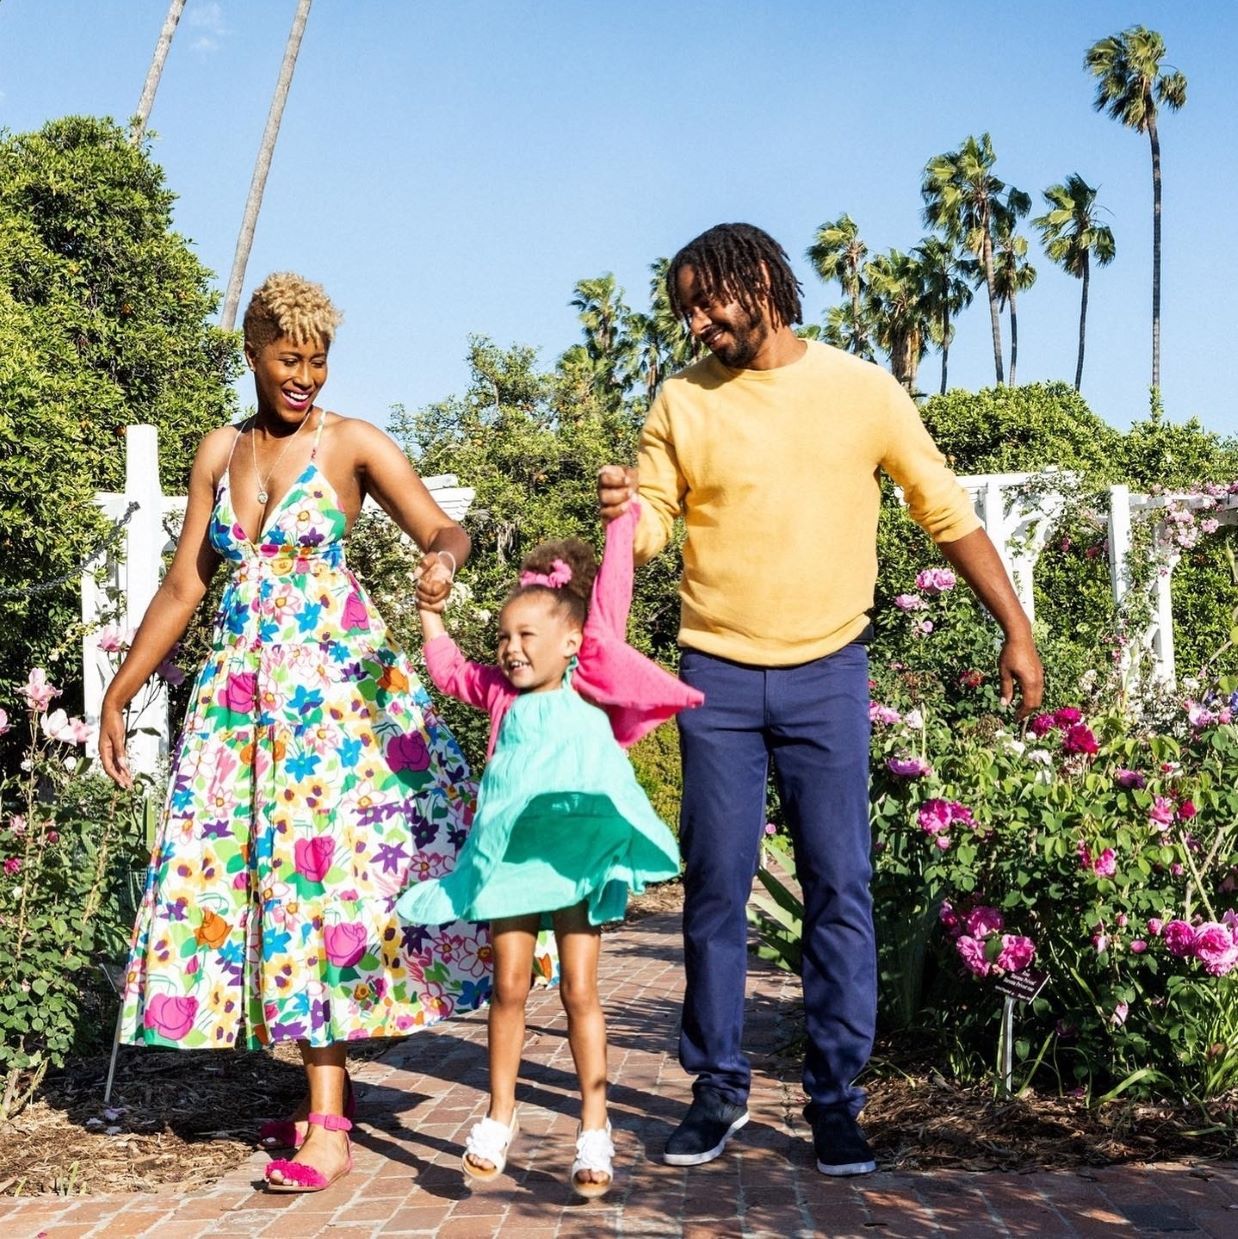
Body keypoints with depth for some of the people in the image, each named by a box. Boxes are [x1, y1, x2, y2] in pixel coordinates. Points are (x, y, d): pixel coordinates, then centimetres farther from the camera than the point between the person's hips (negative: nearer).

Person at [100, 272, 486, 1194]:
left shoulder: (354, 444, -1)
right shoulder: (220, 453, 12)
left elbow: (444, 530, -11)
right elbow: (184, 586, 14)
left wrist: (444, 558, -35)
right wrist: (120, 692, 13)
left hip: (335, 684, -5)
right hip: (240, 691, 5)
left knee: (323, 871, -11)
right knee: (229, 869, 1)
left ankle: (328, 1124, -7)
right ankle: (324, 1092, 13)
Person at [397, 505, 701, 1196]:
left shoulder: (586, 686, 2)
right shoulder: (504, 697, 12)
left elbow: (610, 600, -2)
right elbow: (449, 670, 25)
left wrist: (622, 516, -4)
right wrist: (432, 613, 16)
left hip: (577, 854, -3)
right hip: (511, 855, 3)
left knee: (580, 992, 0)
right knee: (509, 989, 6)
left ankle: (595, 1129, 6)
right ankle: (500, 1119, 18)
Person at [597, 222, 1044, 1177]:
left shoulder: (863, 390, -1)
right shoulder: (683, 401, 3)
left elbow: (948, 514, 4)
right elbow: (652, 526, 6)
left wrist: (1016, 629, 2)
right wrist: (624, 514, -19)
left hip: (827, 675, -1)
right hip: (718, 676, 1)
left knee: (840, 888, -1)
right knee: (715, 888, 4)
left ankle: (835, 1099, 10)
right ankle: (719, 1087, 18)